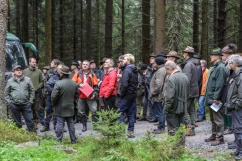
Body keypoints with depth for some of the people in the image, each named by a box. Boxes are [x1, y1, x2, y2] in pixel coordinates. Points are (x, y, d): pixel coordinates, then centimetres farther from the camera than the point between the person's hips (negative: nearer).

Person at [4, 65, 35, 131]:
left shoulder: (28, 80, 4)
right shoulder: (10, 81, 4)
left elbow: (32, 91, 6)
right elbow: (6, 93, 8)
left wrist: (30, 101, -1)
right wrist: (9, 102, -2)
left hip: (26, 104, 0)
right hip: (14, 105, 0)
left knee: (29, 120, 1)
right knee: (17, 122, 11)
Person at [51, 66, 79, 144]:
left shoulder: (58, 83, -19)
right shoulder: (74, 84, 1)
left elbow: (54, 96, -18)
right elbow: (77, 95, 10)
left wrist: (54, 104, -1)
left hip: (60, 108, -5)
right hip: (70, 108, 5)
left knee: (60, 124, 1)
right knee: (71, 124, 13)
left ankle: (59, 140, 3)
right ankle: (73, 140, 17)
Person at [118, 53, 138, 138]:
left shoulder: (126, 70, -16)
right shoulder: (135, 71, 12)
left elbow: (124, 84, -23)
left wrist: (121, 93, -12)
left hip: (126, 95, -9)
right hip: (133, 94, 9)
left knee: (121, 112, -3)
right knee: (131, 113, 10)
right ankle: (131, 131, 13)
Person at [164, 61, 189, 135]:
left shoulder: (171, 78, -18)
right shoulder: (185, 76, 9)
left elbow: (169, 96, -21)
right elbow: (187, 93, 16)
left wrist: (166, 108, -13)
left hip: (173, 109, -8)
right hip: (182, 108, 8)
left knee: (173, 131, -2)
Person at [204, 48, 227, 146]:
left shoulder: (221, 68, -16)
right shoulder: (215, 67, 16)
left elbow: (220, 85, -22)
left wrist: (216, 98, -23)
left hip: (216, 100, -10)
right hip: (211, 99, 10)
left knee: (218, 119, -3)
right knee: (213, 119, 18)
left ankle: (220, 138, 3)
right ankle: (214, 135, 28)